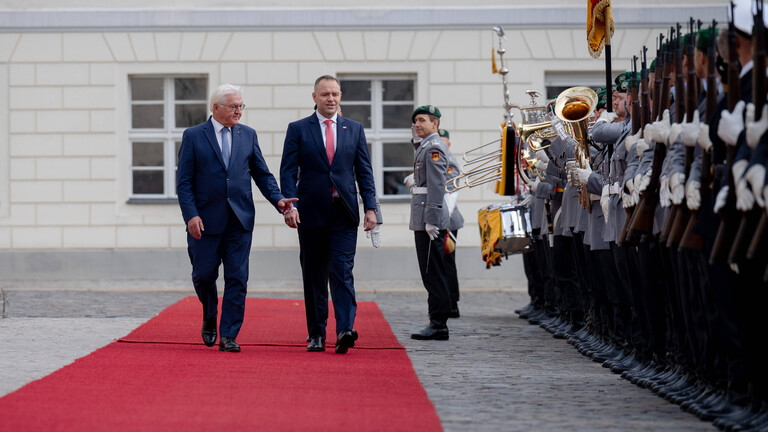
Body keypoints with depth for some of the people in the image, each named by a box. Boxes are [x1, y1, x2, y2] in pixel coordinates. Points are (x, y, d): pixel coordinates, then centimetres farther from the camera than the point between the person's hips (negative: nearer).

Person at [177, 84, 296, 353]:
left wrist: (278, 199, -5)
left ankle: (228, 336, 1)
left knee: (237, 278, -3)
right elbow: (184, 182, -3)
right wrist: (191, 215, -14)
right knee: (204, 275, 4)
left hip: (240, 220, 2)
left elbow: (262, 174, 12)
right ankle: (210, 318, 33)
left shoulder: (248, 135, 9)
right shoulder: (193, 136, 0)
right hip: (206, 219, -2)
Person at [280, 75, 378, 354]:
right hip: (311, 213, 0)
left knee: (342, 271, -11)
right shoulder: (298, 129, 5)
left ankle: (345, 331, -20)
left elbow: (364, 171, 10)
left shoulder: (354, 129, 11)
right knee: (314, 276, 6)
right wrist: (289, 205, -13)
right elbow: (288, 172, 0)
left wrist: (370, 207, 1)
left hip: (344, 213, 0)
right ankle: (316, 334, 13)